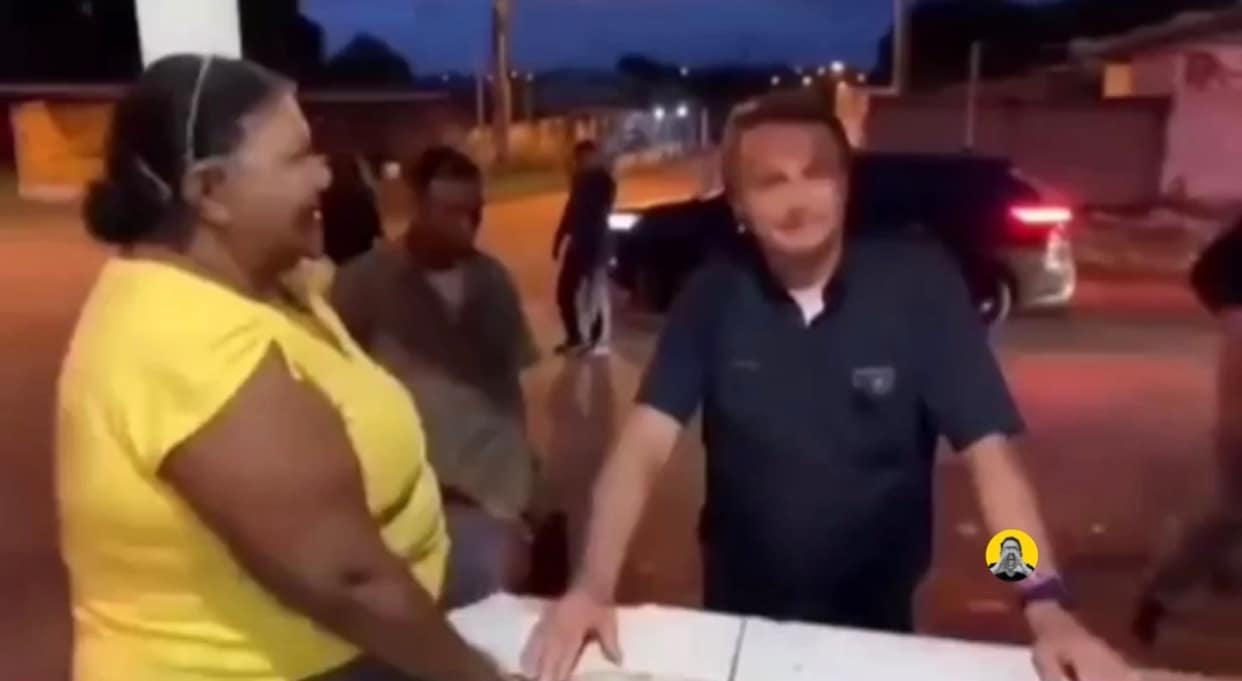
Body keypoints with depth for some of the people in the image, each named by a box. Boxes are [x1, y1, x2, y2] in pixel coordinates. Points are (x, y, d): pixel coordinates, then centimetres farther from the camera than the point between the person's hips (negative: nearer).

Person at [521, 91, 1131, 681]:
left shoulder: (918, 284, -15)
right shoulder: (714, 296, -11)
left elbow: (988, 450, -16)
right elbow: (645, 444, -18)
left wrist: (1046, 607, -27)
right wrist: (592, 588, -30)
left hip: (876, 617, -1)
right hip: (739, 611, 1)